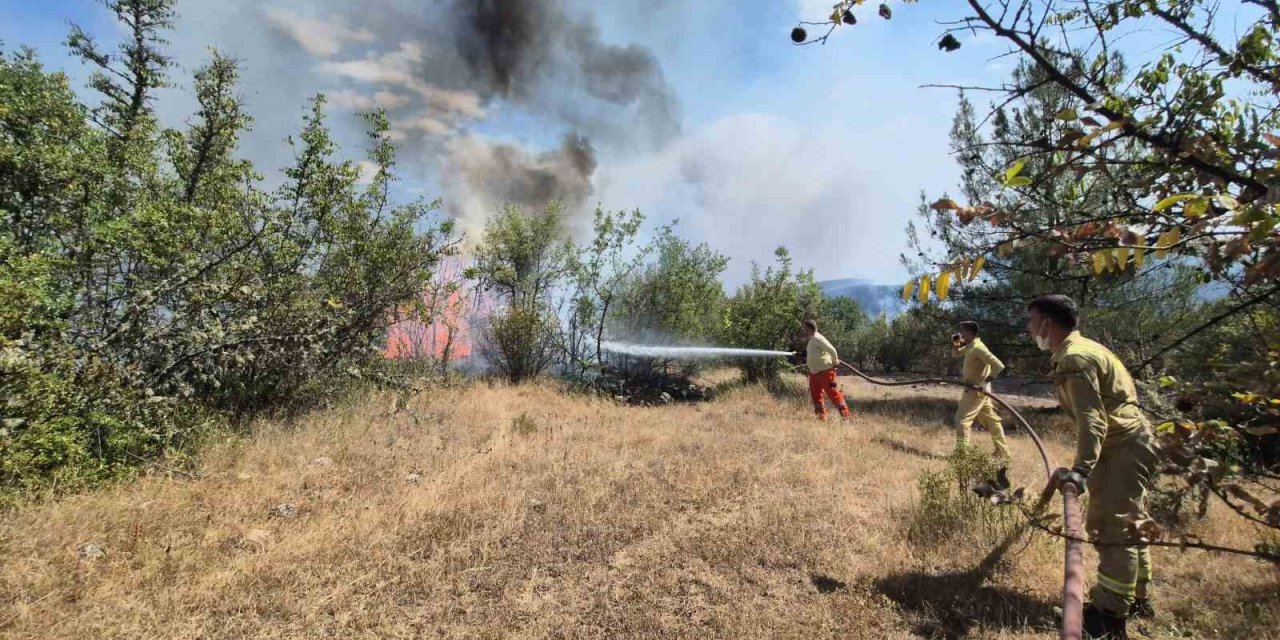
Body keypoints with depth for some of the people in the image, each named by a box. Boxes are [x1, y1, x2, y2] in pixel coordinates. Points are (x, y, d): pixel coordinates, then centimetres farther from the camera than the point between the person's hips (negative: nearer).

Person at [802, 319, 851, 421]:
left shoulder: (817, 338, -17)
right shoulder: (812, 339, 12)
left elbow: (831, 349, -23)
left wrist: (835, 362, -12)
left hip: (825, 372, -10)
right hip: (814, 373, 10)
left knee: (834, 394, -7)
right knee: (815, 395, 11)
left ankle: (845, 416, -2)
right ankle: (822, 417, 18)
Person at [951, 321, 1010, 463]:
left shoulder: (978, 348, -21)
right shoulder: (969, 346, 7)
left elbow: (999, 365, -25)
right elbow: (957, 355, 24)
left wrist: (985, 381, -21)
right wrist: (956, 344, 3)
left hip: (977, 390, -10)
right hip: (976, 390, 10)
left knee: (962, 420, -6)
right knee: (992, 420, 14)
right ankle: (1003, 455, 23)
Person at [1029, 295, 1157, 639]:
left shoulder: (1074, 358, -21)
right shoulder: (1081, 349, 12)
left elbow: (1091, 419, -29)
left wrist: (1082, 468, -35)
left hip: (1123, 449, -11)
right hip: (1127, 445, 11)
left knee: (1110, 529, -6)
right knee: (1127, 524, 19)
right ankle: (1137, 598, 33)